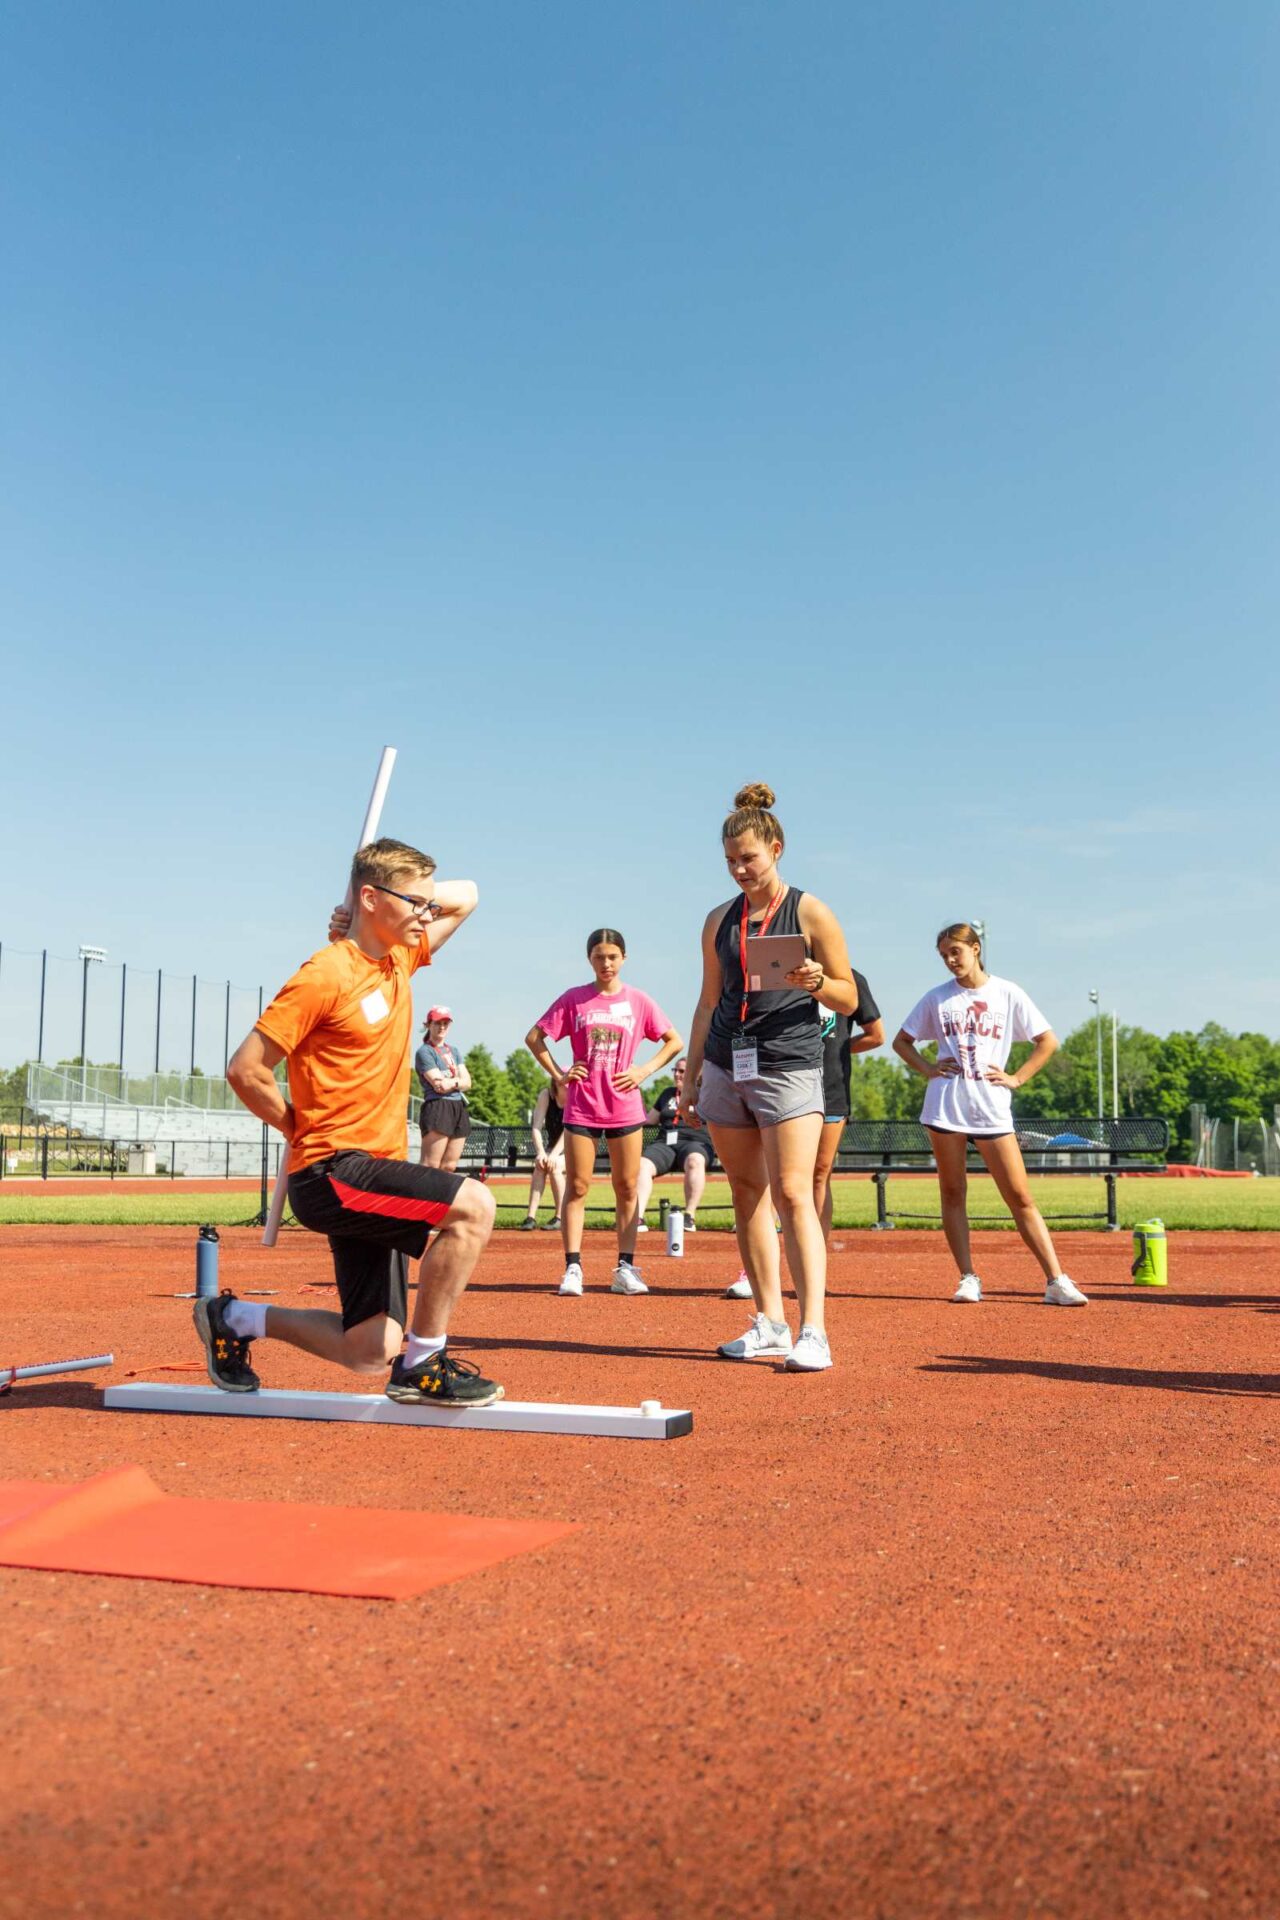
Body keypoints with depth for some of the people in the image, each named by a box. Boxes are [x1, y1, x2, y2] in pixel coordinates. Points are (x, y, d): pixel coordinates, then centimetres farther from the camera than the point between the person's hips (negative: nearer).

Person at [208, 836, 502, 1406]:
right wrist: (307, 1132, -1)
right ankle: (423, 1363, -12)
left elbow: (465, 896, 25)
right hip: (332, 1173, -8)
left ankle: (233, 1318, 26)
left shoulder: (399, 959, 10)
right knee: (472, 1204, -27)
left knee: (369, 1352, 6)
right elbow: (245, 1070, -12)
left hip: (374, 1172, 8)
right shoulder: (326, 975, -13)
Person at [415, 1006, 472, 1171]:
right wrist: (459, 1080, -1)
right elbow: (437, 1084, -12)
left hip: (459, 1108, 8)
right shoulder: (424, 1051, -1)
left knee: (449, 1167, 6)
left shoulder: (453, 1051, 22)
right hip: (437, 1108, -8)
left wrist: (452, 1082, -7)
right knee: (430, 1166, -14)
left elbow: (467, 1082, 12)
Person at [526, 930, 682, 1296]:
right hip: (581, 1107, -1)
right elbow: (534, 1037, 7)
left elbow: (674, 1041, 11)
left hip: (625, 1107, 1)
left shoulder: (639, 1001, 4)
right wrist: (558, 1075, 1)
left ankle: (625, 1269, 8)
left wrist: (645, 1071, 0)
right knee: (576, 1187, -1)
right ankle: (573, 1268, 1)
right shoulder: (574, 999, 2)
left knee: (627, 1188, 3)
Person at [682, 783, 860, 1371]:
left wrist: (817, 982, -20)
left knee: (792, 1194, -13)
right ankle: (769, 1323, 13)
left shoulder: (810, 914, -1)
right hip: (725, 1067, 5)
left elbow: (848, 1000, 1)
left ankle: (813, 1332, -14)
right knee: (747, 1195, 6)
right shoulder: (720, 920, 13)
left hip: (789, 1065, -5)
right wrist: (691, 1075, 13)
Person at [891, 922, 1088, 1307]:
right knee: (952, 1194, 3)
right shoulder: (937, 998, 9)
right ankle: (968, 1279, 9)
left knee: (1020, 1198, -4)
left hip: (992, 1108, -2)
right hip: (945, 1106, 2)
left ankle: (1056, 1281, -3)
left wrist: (1017, 1078, 0)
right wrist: (928, 1070, 3)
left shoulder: (1008, 994, 6)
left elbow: (1048, 1041, 9)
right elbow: (901, 1040, 17)